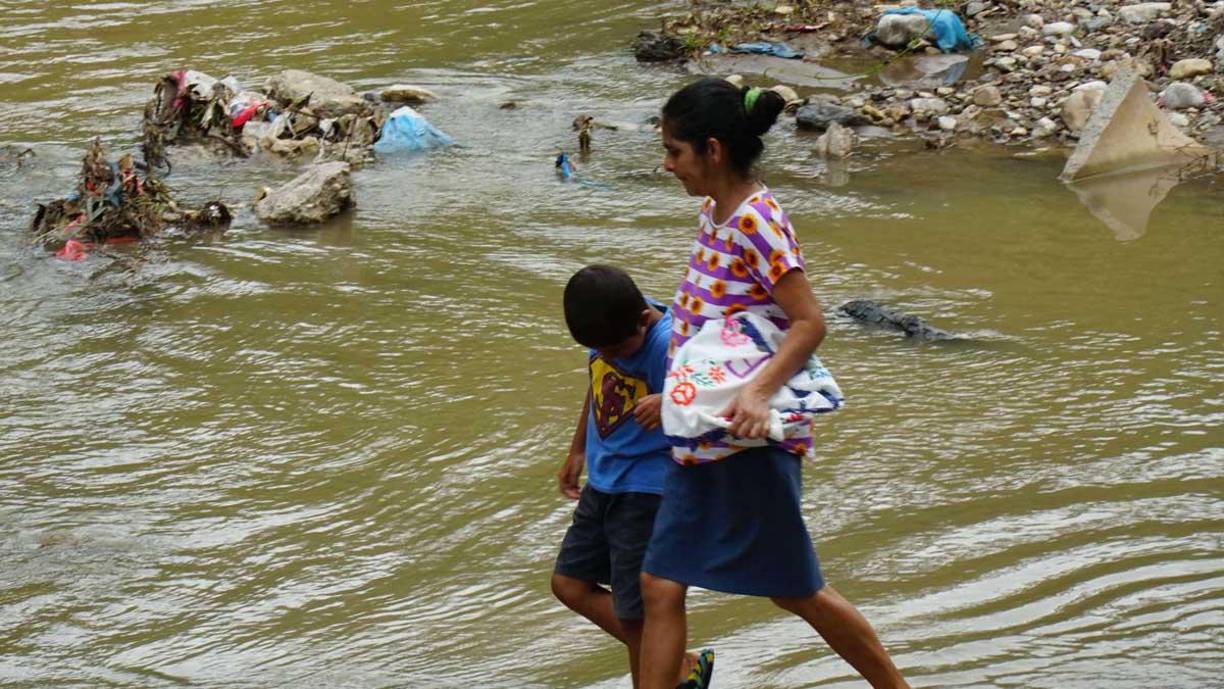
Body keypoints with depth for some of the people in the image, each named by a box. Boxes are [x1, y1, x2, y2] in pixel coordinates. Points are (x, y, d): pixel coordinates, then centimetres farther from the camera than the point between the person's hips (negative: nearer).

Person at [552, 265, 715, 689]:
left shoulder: (670, 345, -25)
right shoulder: (605, 329, -3)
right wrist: (578, 451, 24)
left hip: (649, 491, -9)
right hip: (603, 483, 9)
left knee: (634, 612, -3)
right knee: (569, 584, 14)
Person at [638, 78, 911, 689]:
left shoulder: (755, 220, -17)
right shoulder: (713, 213, 9)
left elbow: (809, 321, -22)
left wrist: (758, 393, -33)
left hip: (749, 437, -9)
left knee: (794, 590, 4)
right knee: (660, 585, 4)